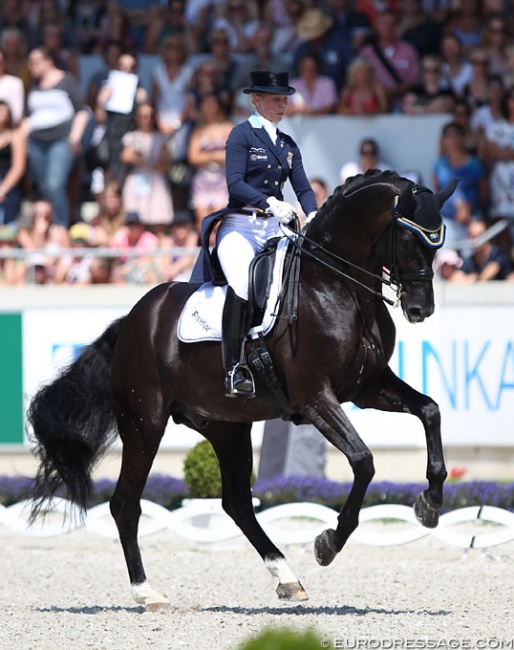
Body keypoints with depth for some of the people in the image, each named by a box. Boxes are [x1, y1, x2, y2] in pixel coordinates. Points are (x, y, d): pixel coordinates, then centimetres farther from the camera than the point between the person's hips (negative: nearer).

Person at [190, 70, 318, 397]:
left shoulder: (288, 144, 18)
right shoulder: (242, 134, -1)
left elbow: (303, 188, 15)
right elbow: (235, 184, -12)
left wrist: (313, 215, -6)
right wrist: (270, 203, -25)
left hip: (275, 227, 6)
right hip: (240, 225, -6)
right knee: (243, 282, -30)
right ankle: (234, 370, -30)